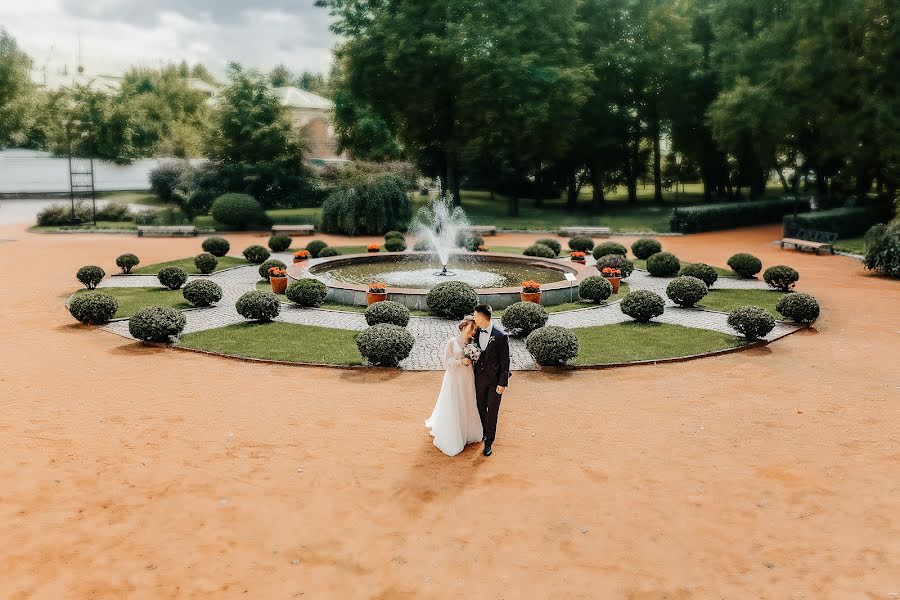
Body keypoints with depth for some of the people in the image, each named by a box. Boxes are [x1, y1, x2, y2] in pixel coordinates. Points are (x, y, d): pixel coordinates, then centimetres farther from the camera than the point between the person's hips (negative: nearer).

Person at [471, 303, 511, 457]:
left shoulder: (500, 337, -15)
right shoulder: (476, 334, 0)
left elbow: (505, 361, -12)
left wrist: (503, 383, -13)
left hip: (495, 379, -5)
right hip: (480, 378, 5)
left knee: (492, 411, 3)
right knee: (481, 408, 17)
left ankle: (489, 442, 14)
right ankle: (485, 431, 41)